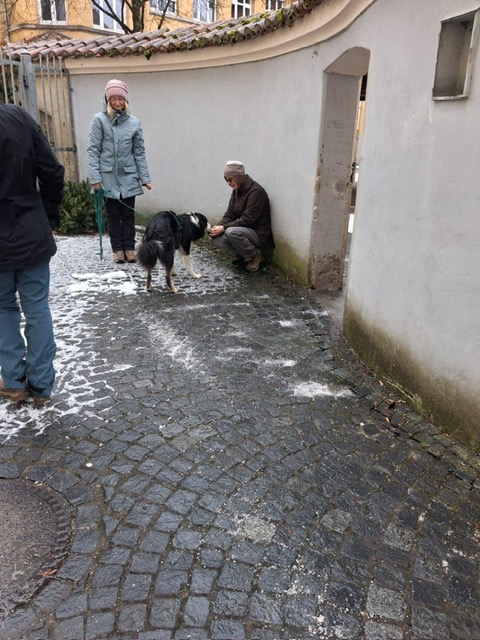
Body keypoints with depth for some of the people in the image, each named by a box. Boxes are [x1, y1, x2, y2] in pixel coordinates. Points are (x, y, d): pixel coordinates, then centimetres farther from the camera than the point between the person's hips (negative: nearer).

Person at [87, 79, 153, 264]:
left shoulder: (134, 122, 4)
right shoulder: (99, 120, -3)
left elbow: (139, 152, 5)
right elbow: (93, 150, -4)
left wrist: (145, 177, -1)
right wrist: (95, 177, -12)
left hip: (128, 176, 2)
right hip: (108, 176, -1)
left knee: (128, 214, 5)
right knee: (113, 214, 6)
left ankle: (129, 248, 13)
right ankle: (118, 249, 13)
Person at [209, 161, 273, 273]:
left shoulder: (256, 191, -20)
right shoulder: (236, 191, 6)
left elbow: (247, 220, -24)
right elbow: (229, 215, 4)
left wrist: (223, 228, -24)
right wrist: (217, 226, -16)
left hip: (258, 234, -8)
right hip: (243, 230, 8)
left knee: (231, 232, -34)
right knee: (216, 240, -12)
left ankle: (255, 255, -9)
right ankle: (243, 253, 9)